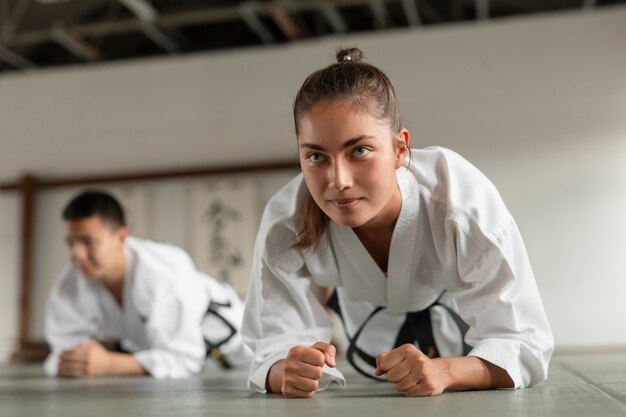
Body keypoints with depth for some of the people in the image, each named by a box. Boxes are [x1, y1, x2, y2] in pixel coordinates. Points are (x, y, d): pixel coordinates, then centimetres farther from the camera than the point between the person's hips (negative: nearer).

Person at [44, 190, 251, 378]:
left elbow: (183, 359, -43)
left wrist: (109, 364, -54)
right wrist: (69, 363, -44)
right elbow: (65, 344, -18)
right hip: (140, 339, 4)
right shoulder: (68, 288, -31)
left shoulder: (167, 276, -46)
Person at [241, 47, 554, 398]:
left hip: (458, 302, -1)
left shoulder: (464, 204, -49)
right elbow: (275, 344, -38)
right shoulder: (285, 222, -42)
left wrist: (443, 370, -66)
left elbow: (524, 342, -45)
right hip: (369, 314, 2)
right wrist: (287, 372, -64)